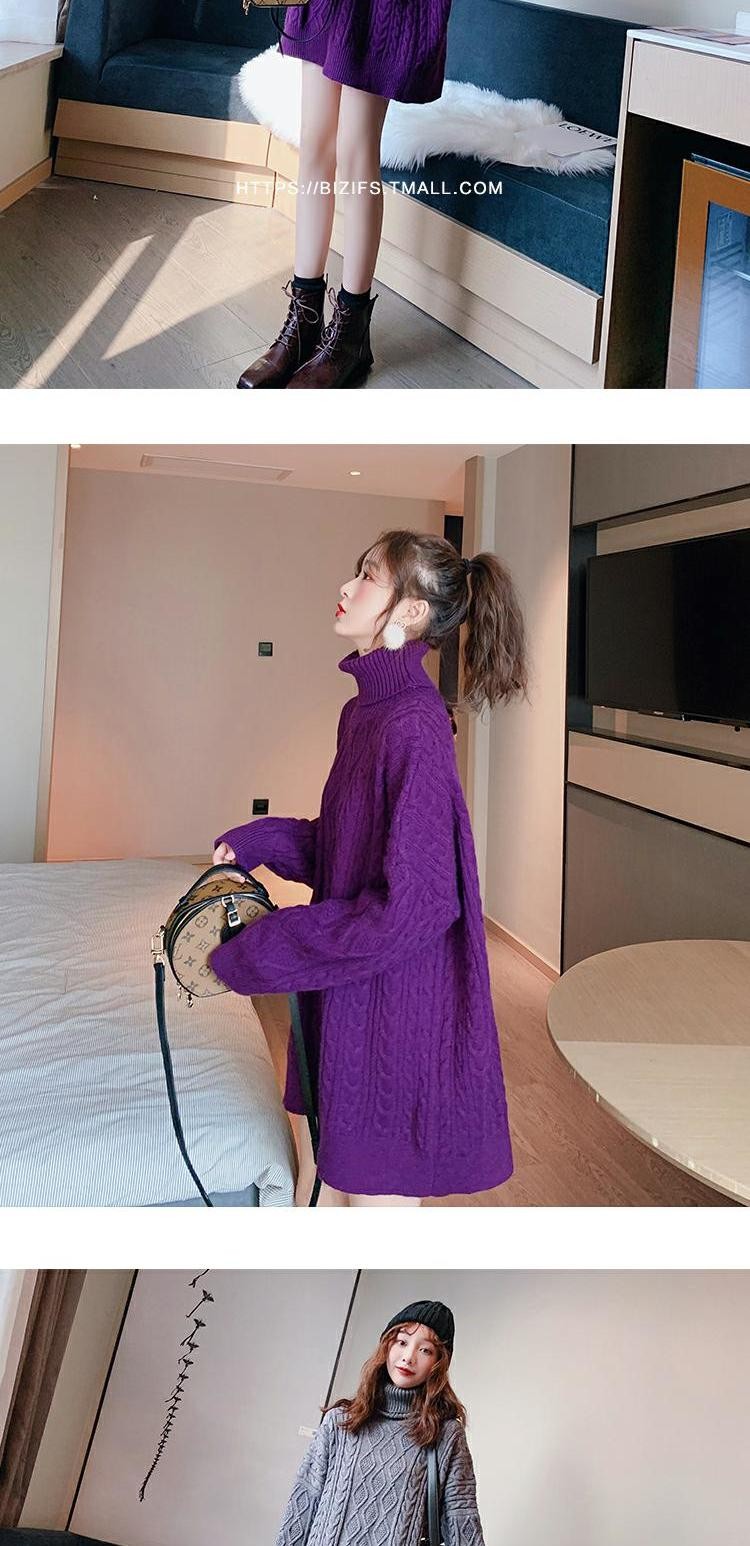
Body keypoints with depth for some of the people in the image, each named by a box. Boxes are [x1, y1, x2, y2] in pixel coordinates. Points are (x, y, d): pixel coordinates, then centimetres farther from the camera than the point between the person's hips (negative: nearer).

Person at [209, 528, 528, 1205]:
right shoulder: (368, 709, 6)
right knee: (323, 1172, 21)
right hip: (348, 991, 9)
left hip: (393, 1001, -9)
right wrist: (258, 840, 1)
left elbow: (412, 906, -25)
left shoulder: (414, 725, -23)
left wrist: (256, 954, -18)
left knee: (378, 1191, 9)